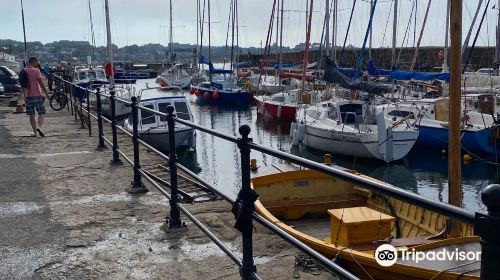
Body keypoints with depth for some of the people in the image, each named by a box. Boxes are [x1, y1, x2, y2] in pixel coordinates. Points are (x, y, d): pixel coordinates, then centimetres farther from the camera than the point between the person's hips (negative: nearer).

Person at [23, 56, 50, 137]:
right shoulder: (36, 70, -8)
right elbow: (41, 83, -11)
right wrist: (46, 93, -5)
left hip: (28, 96, 5)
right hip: (36, 95, -5)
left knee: (31, 115, 10)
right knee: (42, 113, 1)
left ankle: (35, 131, 11)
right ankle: (39, 127, -21)